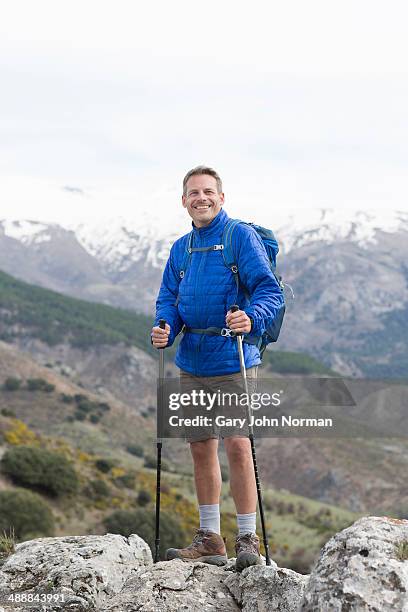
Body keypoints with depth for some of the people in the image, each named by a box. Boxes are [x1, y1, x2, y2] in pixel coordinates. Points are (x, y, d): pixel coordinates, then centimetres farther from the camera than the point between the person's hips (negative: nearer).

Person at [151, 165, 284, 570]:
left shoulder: (241, 236, -4)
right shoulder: (181, 248, 16)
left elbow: (269, 289, -11)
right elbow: (169, 299, 15)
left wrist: (252, 318, -32)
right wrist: (164, 328, -7)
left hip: (233, 360, -6)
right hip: (192, 362, 6)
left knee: (237, 447, -10)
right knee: (200, 448, 10)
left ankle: (248, 540, 2)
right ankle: (209, 539, 21)